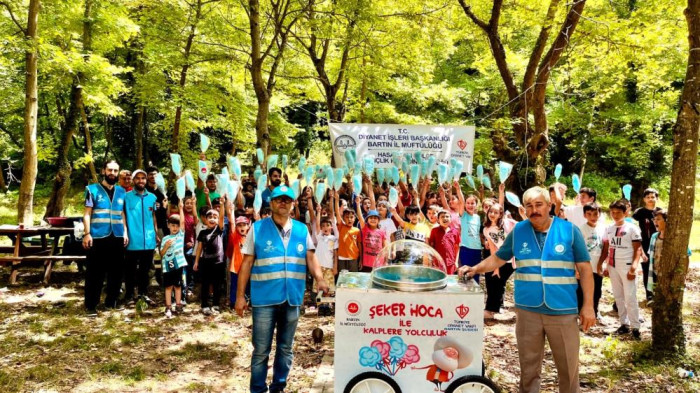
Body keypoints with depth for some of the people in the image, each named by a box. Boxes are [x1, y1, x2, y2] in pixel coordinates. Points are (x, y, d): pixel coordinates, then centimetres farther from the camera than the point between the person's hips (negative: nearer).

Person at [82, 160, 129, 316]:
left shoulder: (121, 191, 14)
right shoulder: (92, 189, 2)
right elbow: (87, 214, -2)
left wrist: (125, 232, 7)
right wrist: (87, 234, -11)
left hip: (117, 237, 4)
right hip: (98, 237, -4)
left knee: (116, 271, 9)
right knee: (95, 272, 0)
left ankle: (111, 301, 22)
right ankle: (91, 305, 7)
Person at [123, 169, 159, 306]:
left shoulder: (152, 197, 10)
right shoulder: (127, 196, -1)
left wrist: (156, 234, 15)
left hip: (149, 240, 4)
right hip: (133, 240, -4)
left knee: (145, 269, 12)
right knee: (131, 269, 5)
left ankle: (143, 293, 22)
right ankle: (129, 295, 14)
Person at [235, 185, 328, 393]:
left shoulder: (302, 230, 4)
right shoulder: (258, 228, -3)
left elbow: (310, 257, 3)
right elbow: (247, 263, -2)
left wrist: (320, 279, -17)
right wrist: (240, 295, -4)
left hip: (292, 298, 3)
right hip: (264, 299, -3)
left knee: (285, 348, 15)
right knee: (261, 350, 5)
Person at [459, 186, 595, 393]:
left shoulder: (570, 231, -4)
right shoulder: (518, 231, 2)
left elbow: (585, 269, -2)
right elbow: (498, 258, 12)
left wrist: (588, 306, -5)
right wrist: (475, 269, -4)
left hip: (563, 310, -1)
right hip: (527, 310, 2)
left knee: (568, 366, 9)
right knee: (528, 366, 13)